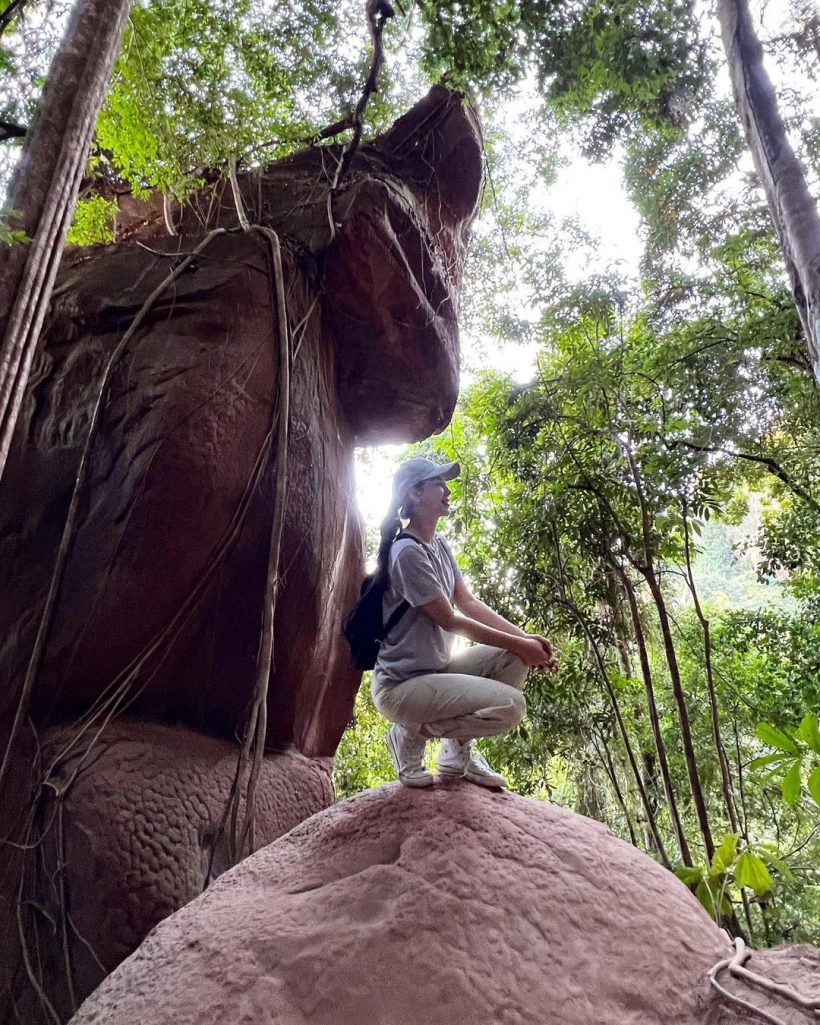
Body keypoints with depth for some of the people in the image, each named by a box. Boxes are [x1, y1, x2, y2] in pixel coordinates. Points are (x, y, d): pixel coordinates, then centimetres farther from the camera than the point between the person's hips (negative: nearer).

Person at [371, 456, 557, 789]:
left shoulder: (439, 545, 9)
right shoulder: (407, 552, -20)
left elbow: (469, 603, 7)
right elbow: (449, 621, -17)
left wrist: (525, 637, -4)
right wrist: (519, 644, -12)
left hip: (437, 670, 9)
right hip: (401, 685, -9)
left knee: (517, 656, 0)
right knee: (511, 705, -22)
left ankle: (458, 749, 8)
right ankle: (411, 733, -1)